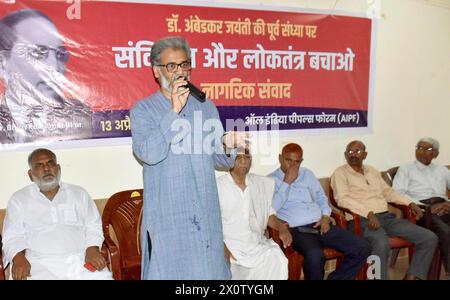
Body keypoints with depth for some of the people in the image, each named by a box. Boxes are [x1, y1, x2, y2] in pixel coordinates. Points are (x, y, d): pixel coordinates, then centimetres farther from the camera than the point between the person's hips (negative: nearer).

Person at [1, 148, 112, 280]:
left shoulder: (79, 193, 16)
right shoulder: (19, 199, 12)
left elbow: (93, 226, 12)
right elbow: (12, 237, 6)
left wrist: (92, 249, -8)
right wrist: (19, 258, -14)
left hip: (82, 260, 1)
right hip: (40, 265, -1)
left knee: (102, 276, -23)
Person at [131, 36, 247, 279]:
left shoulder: (206, 107, 11)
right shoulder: (143, 110, 0)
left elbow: (220, 161, 12)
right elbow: (149, 154, -18)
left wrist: (227, 147, -10)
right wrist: (174, 111, -20)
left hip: (206, 211, 4)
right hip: (167, 214, -3)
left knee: (209, 269, 11)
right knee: (169, 270, 4)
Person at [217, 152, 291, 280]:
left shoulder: (263, 184, 8)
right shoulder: (217, 186, -4)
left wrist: (282, 228, -4)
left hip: (257, 243, 3)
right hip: (230, 244, -3)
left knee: (277, 260, -23)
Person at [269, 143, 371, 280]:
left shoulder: (307, 174, 20)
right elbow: (271, 208, -12)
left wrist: (325, 216, 4)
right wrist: (287, 182, -11)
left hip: (321, 225, 6)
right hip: (297, 230, -6)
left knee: (363, 247, -8)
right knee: (315, 255, -37)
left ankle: (335, 278, 6)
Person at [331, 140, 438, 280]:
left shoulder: (373, 171, 22)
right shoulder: (340, 173, 0)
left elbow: (388, 192, 26)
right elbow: (343, 199, -12)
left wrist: (410, 203, 10)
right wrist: (369, 213, -23)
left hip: (386, 217, 7)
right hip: (363, 219, -7)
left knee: (429, 238, -4)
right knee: (382, 244, -38)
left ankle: (412, 276, 1)